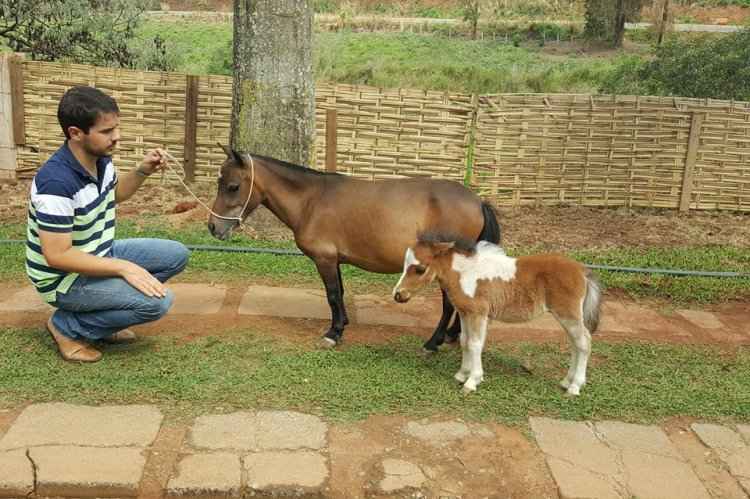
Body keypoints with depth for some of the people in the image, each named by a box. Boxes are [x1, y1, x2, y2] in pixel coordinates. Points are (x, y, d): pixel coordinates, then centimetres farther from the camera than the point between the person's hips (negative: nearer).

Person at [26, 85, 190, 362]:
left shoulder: (101, 158, -4)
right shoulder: (56, 183, -31)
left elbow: (114, 194, 19)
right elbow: (57, 256, -29)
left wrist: (142, 171, 0)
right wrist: (123, 267, -29)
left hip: (100, 255, 9)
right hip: (66, 278, -9)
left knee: (177, 255, 5)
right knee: (158, 301, -24)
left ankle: (104, 317, 11)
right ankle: (68, 326, -2)